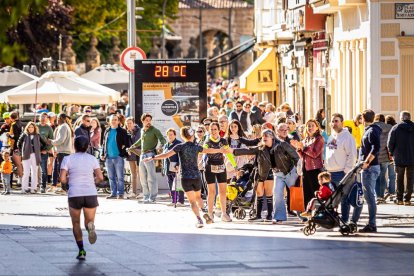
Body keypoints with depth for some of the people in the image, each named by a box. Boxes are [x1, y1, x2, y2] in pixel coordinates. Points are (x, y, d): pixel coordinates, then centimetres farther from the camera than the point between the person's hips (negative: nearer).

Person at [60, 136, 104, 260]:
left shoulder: (67, 159, 1)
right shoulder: (92, 159, 7)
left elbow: (62, 179, -4)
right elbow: (100, 177, 1)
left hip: (74, 195, -1)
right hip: (91, 194, 1)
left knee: (76, 223, 16)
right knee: (89, 221, 12)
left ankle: (81, 250, 1)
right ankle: (90, 226, -27)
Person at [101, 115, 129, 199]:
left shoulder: (122, 131, 0)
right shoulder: (107, 131, 14)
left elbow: (126, 143, -2)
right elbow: (104, 143, 19)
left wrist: (124, 147, -17)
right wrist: (103, 154, 12)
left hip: (118, 157, -5)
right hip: (108, 157, 5)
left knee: (120, 177, -4)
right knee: (111, 177, 9)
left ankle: (120, 193, -1)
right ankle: (113, 193, 15)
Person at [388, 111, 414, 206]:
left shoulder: (395, 128, -5)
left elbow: (390, 143, -6)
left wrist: (392, 153, 9)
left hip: (399, 158, -1)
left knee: (399, 178, 10)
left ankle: (399, 199, 9)